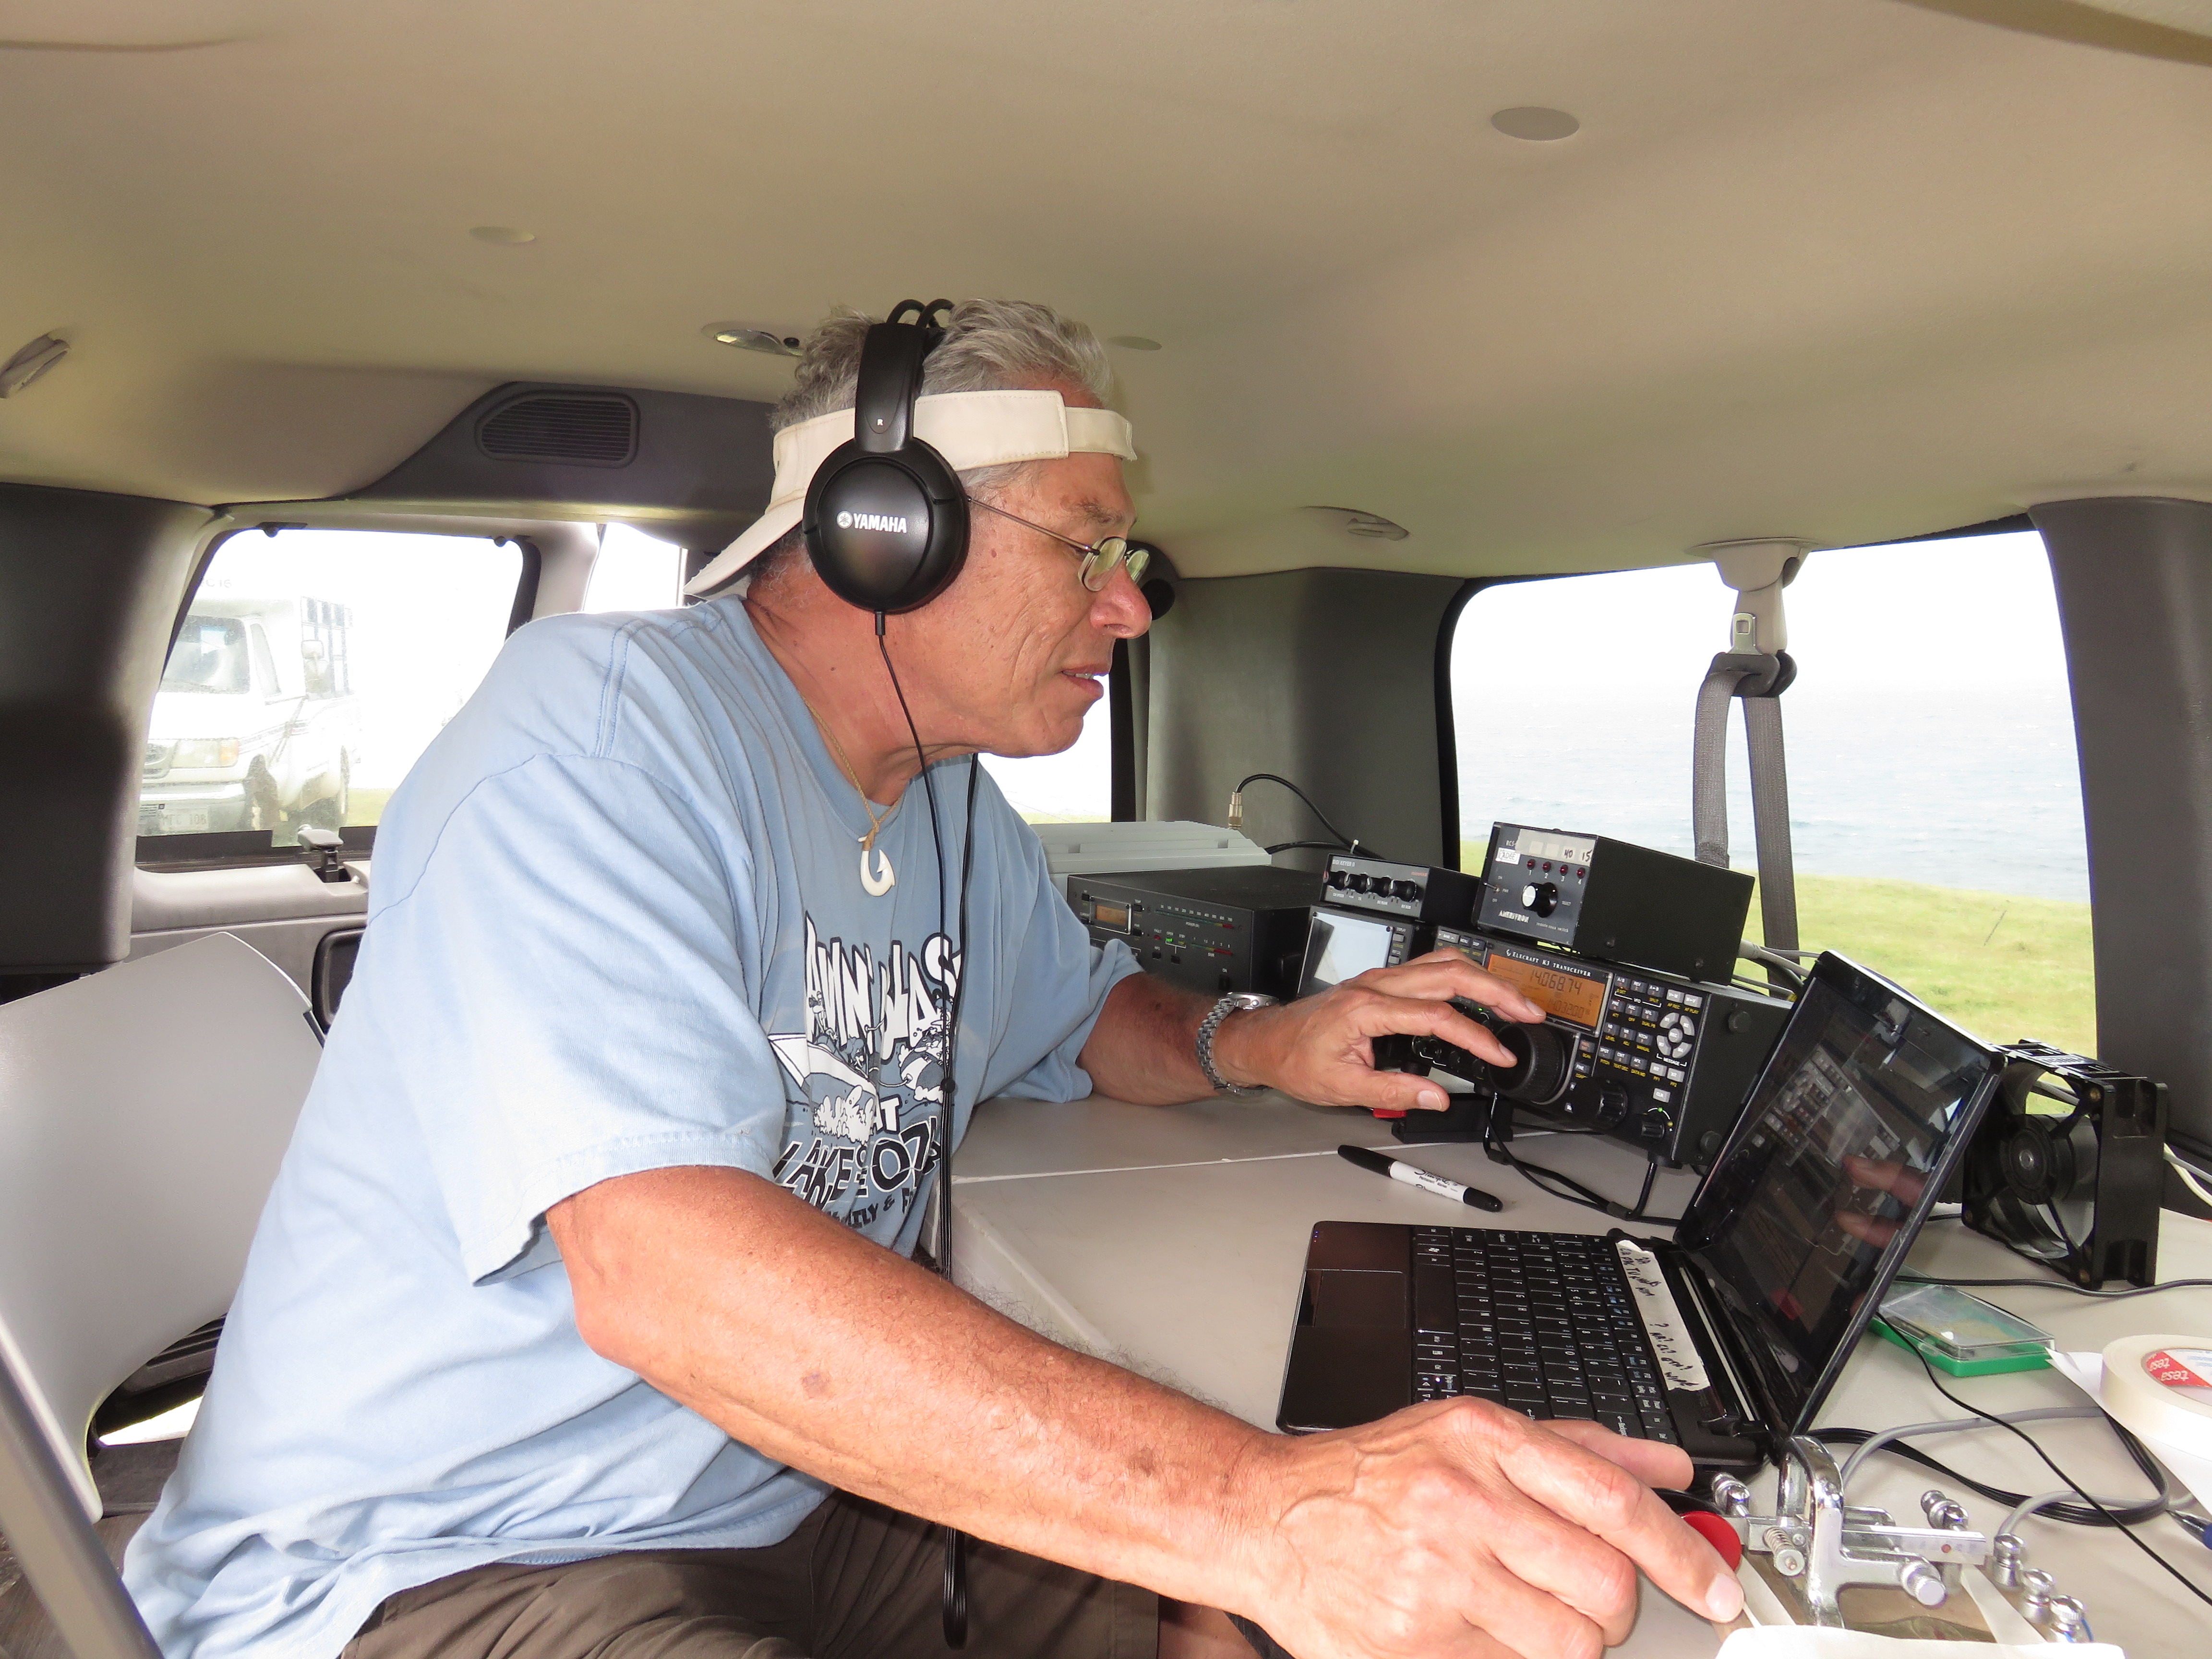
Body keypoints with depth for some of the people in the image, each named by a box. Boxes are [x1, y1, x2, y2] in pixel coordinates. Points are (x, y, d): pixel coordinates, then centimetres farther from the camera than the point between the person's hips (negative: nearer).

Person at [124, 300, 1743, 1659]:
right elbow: (660, 1268, -33)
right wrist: (1260, 1510, -41)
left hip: (789, 1501, 8)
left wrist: (1258, 1047, -1)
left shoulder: (961, 805, 6)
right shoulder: (603, 719, -21)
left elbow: (1084, 1015, 23)